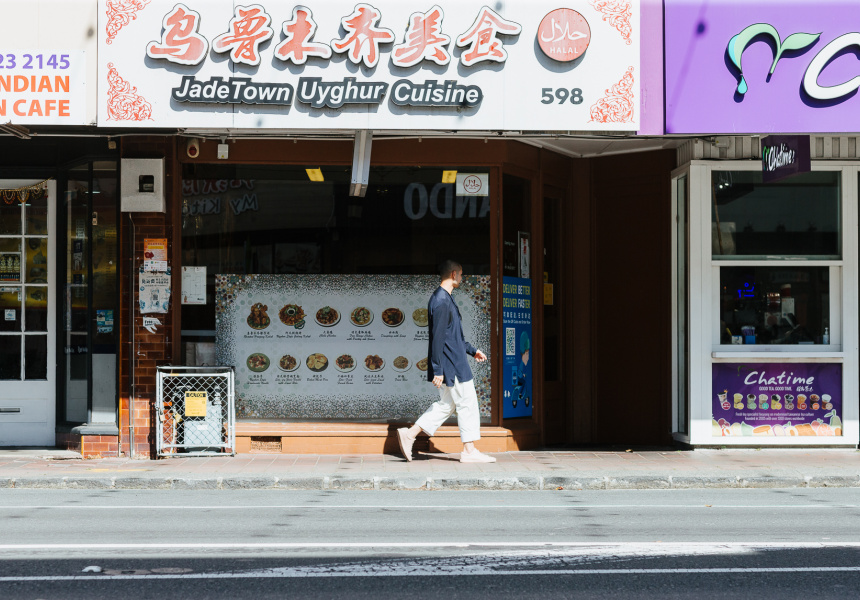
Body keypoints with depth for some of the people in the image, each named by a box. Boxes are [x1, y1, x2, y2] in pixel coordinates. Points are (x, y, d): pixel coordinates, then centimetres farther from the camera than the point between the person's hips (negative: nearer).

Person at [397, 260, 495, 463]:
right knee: (467, 403, -1)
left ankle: (410, 434, 11)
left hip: (454, 361, 10)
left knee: (446, 404, 13)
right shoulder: (441, 301, -18)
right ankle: (469, 450, 6)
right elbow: (438, 337, -22)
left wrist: (472, 350, 27)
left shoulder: (445, 299, 15)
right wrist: (437, 370, -23)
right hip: (451, 366, -10)